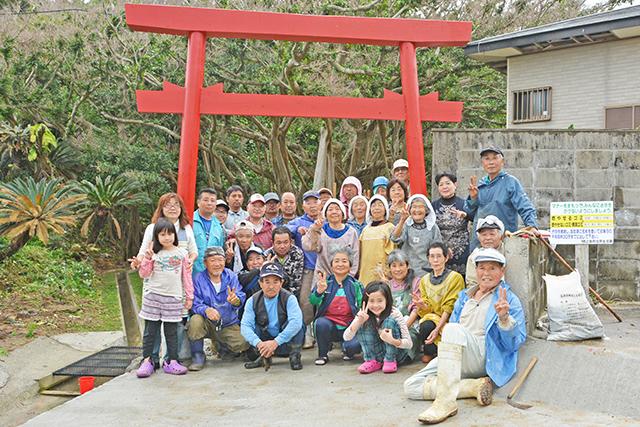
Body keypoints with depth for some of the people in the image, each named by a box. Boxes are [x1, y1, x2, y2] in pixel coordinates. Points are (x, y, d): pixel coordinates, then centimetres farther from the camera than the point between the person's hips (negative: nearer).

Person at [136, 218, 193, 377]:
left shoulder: (182, 253, 6)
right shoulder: (155, 253, 4)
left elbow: (187, 276, 9)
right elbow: (143, 274, 3)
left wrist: (189, 297, 8)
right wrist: (147, 258, -11)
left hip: (173, 297, 0)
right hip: (153, 295, 0)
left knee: (171, 331, 4)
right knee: (150, 330, 2)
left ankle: (172, 362, 10)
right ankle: (147, 361, 10)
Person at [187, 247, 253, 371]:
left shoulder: (231, 277, 2)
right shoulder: (198, 279, -6)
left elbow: (241, 298, -8)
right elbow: (195, 305, -14)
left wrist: (235, 301, -34)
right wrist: (206, 310, -38)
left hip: (229, 324, 3)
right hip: (207, 324, -3)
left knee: (244, 344, -18)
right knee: (195, 320, -34)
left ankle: (219, 344, 18)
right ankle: (198, 356, -11)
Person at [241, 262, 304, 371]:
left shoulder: (289, 298, -17)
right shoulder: (252, 301, -7)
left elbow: (296, 322, -33)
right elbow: (245, 325, -18)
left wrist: (276, 342, -42)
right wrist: (259, 343, -37)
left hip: (288, 340, -3)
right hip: (265, 340, 3)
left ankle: (295, 356, -11)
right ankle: (264, 356, -1)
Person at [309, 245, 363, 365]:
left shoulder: (356, 285, 8)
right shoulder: (325, 282, 6)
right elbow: (312, 301, -8)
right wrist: (319, 291, -30)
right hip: (328, 323, 0)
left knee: (355, 345, -30)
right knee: (321, 323, -34)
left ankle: (346, 349, 11)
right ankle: (323, 354, -5)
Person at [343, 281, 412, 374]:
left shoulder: (394, 313, -21)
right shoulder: (364, 314, -12)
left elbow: (409, 343, -20)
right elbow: (346, 337, -19)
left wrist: (393, 341, -42)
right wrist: (359, 321, -37)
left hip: (397, 354, -3)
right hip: (378, 354, 3)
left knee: (390, 321, -27)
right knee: (364, 324, -19)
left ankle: (390, 361, -13)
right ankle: (372, 361, -12)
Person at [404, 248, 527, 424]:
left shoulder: (510, 300, 7)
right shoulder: (464, 297, 24)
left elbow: (515, 343, -2)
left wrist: (504, 317, -20)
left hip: (484, 358, -6)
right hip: (456, 358, 6)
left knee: (453, 329, -37)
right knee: (411, 386, -15)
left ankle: (446, 402, -43)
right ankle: (475, 386, -19)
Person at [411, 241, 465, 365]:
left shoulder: (456, 278, -4)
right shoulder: (425, 280, 11)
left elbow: (450, 307, -12)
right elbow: (427, 309, 7)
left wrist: (438, 329, -24)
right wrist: (422, 304, -19)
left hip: (449, 320, -3)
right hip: (431, 317, 3)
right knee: (425, 326, -33)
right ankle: (428, 353, -4)